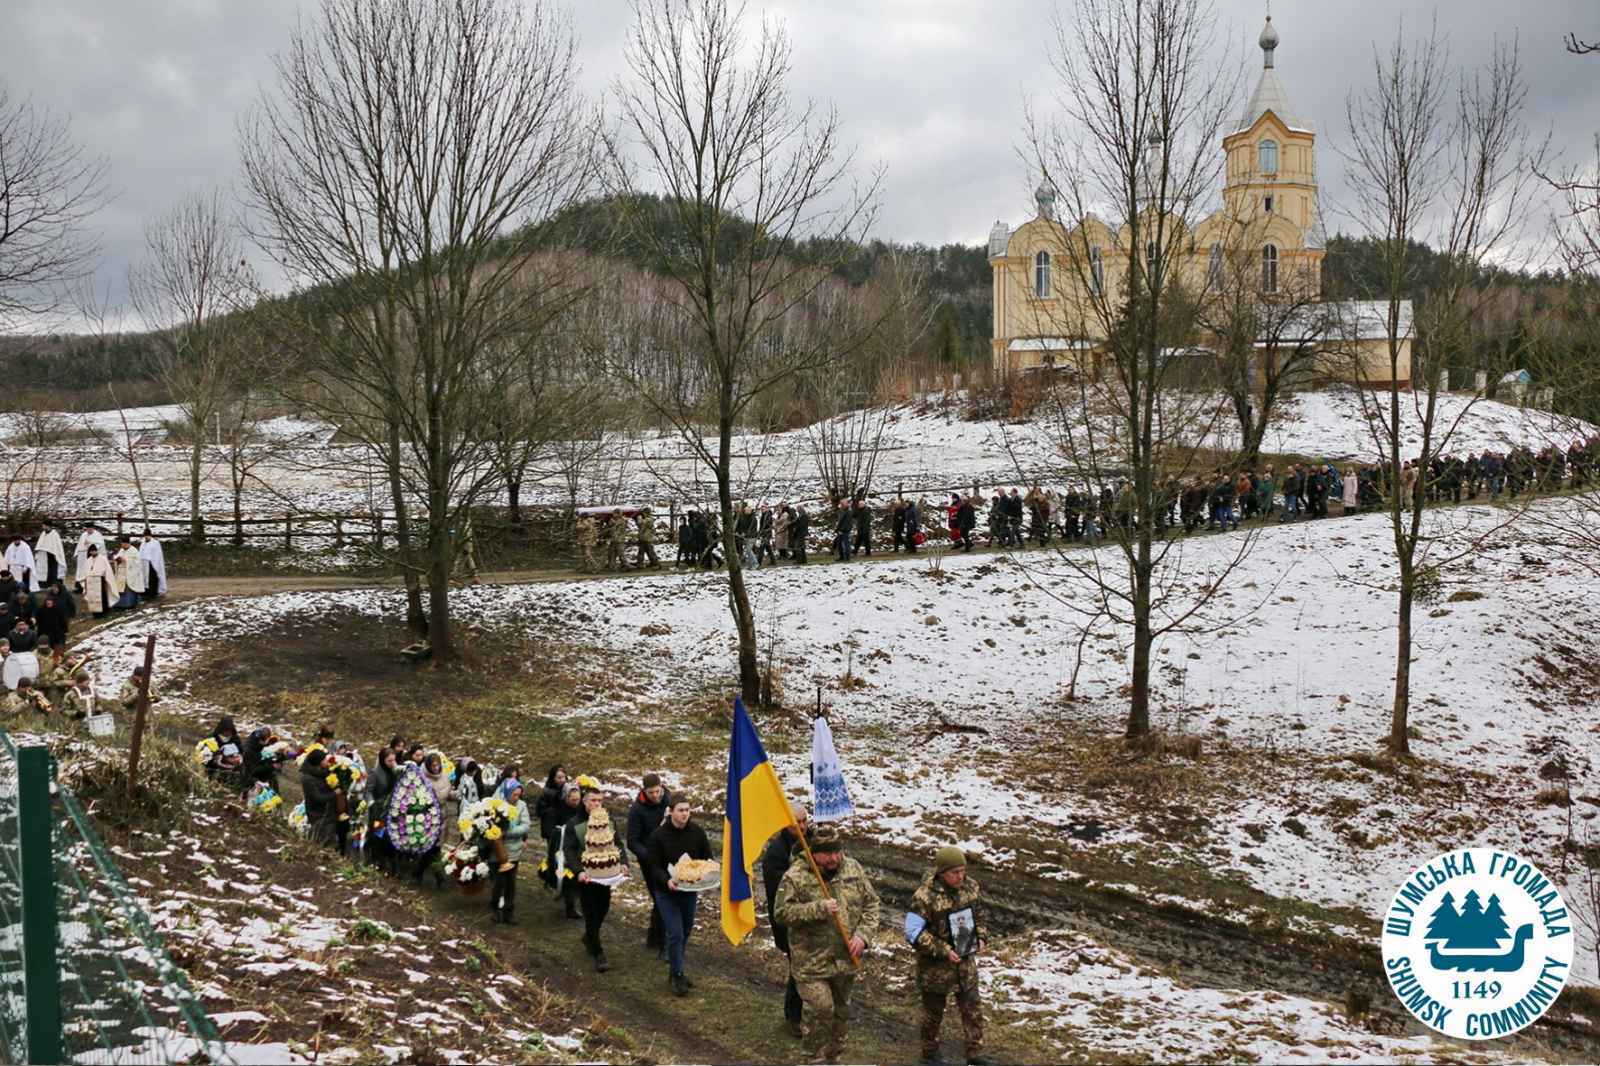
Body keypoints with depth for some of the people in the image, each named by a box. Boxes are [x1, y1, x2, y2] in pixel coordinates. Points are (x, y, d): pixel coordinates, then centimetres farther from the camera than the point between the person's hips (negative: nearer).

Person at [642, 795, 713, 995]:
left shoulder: (697, 832, -5)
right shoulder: (659, 835, -15)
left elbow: (708, 858, 4)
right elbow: (653, 865, -13)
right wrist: (667, 880, -31)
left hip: (690, 890, 4)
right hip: (666, 891, -4)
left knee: (685, 932, 15)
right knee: (675, 933, -9)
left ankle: (676, 969, 32)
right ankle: (676, 975, 3)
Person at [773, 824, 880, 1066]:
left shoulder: (853, 869, 0)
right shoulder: (796, 877, -13)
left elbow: (871, 903, 7)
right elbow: (782, 912, -18)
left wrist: (862, 934, -8)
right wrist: (818, 909, -27)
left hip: (846, 959, 5)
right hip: (811, 961, -5)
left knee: (841, 1011, 17)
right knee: (820, 1010, -11)